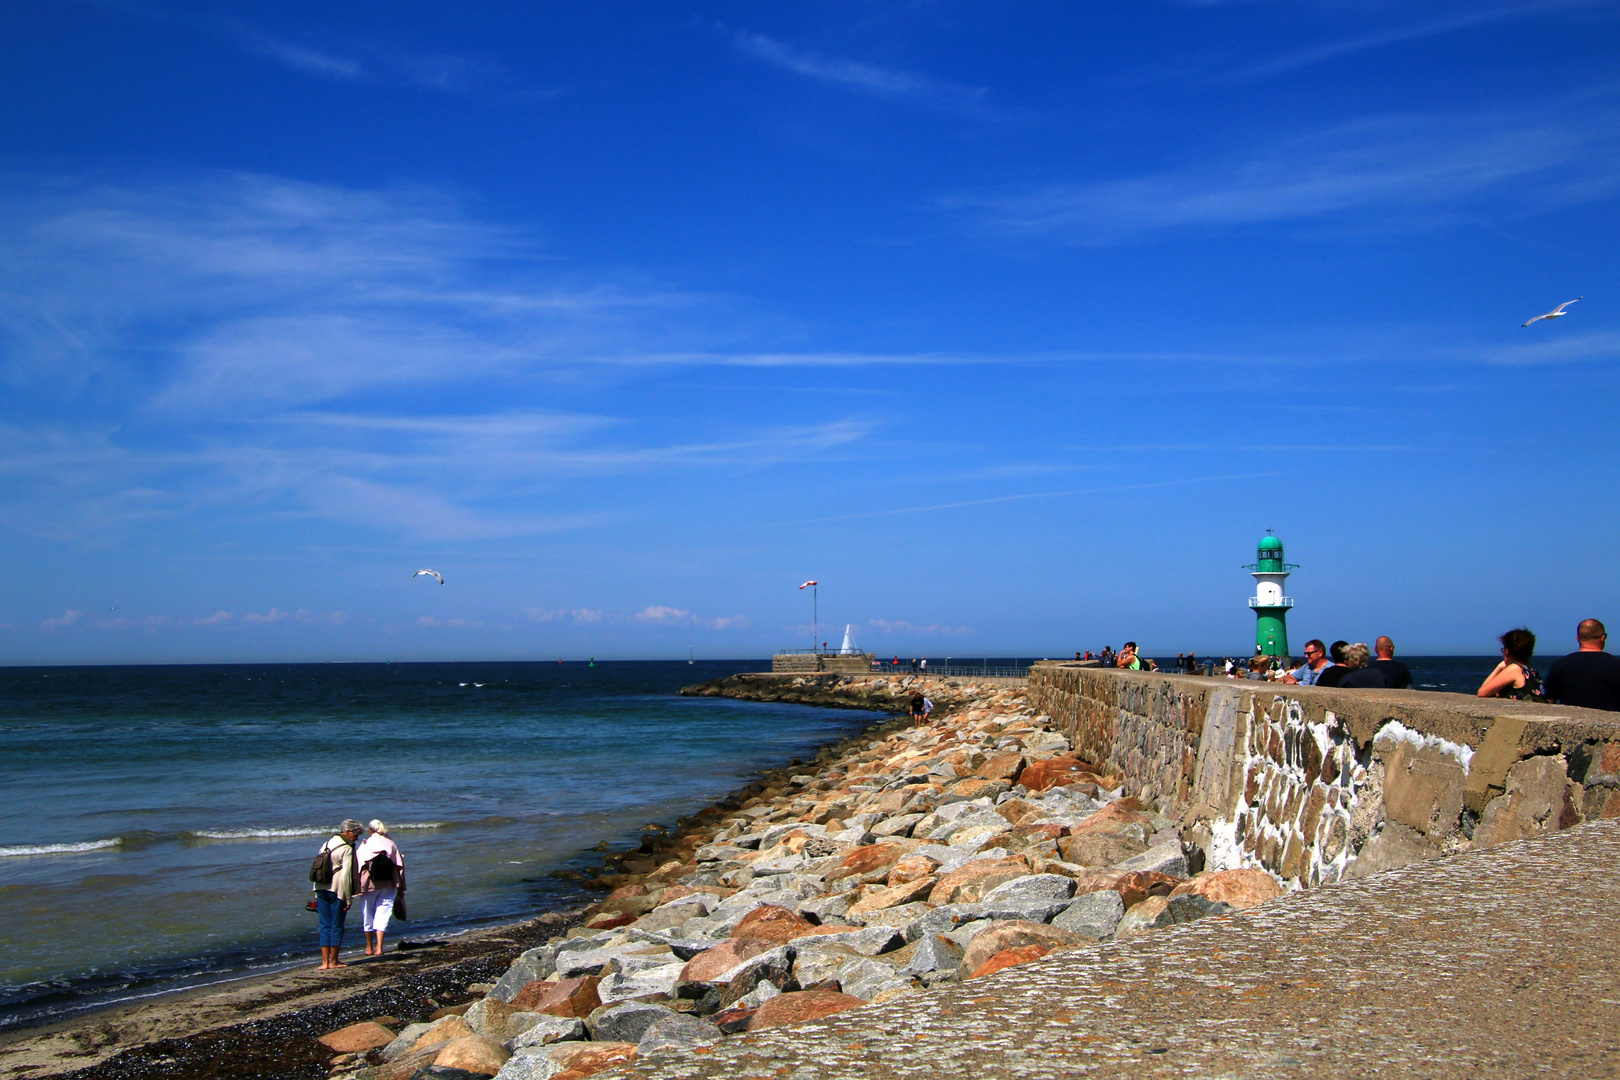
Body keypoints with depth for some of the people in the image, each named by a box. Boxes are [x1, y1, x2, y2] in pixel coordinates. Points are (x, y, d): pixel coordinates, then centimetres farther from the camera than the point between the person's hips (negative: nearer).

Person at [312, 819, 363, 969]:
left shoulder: (326, 845, 13)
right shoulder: (347, 849, -10)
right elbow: (346, 875, -15)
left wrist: (317, 894, 19)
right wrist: (348, 899, -10)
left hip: (321, 889, 7)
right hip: (337, 891, -6)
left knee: (325, 926, 10)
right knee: (337, 927, 4)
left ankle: (325, 961, 9)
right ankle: (334, 961, 11)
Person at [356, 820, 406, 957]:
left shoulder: (365, 845, -2)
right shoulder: (391, 844, 3)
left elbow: (359, 867, -6)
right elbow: (399, 868, 1)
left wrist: (358, 886, -1)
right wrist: (400, 888, 7)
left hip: (370, 885, -1)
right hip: (388, 884, 1)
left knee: (368, 915, 13)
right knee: (383, 915, 3)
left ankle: (369, 947, 24)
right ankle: (379, 947, -9)